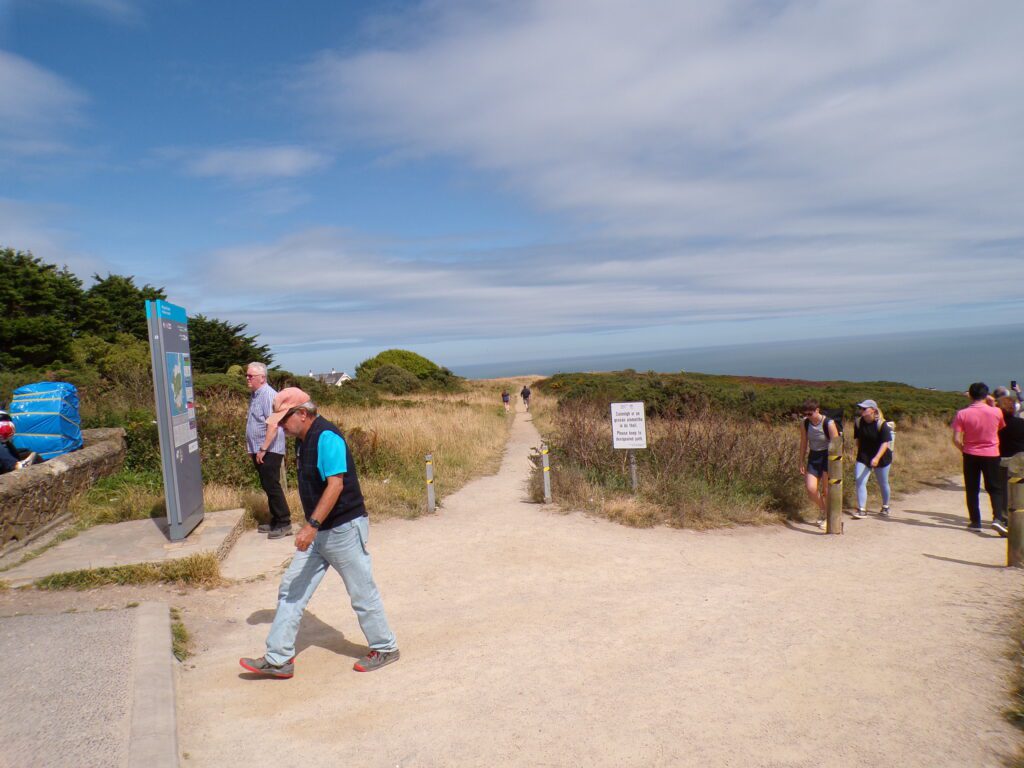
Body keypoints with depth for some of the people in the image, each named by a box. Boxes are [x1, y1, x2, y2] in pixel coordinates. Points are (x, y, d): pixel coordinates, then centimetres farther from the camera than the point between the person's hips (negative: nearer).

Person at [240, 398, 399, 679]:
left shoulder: (327, 437, -20)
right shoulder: (304, 440, 9)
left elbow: (335, 484, -28)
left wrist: (312, 525, -33)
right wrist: (312, 528, 20)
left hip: (343, 529, -9)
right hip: (318, 532, 9)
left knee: (362, 593, 5)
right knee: (290, 590, 8)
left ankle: (385, 648, 23)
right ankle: (278, 659, 16)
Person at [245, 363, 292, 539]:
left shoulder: (268, 395, -16)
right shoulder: (254, 395, 13)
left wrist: (263, 449, -24)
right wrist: (252, 449, 20)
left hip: (269, 450, -9)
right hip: (258, 450, 9)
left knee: (272, 486, -7)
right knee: (267, 486, 13)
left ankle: (284, 524, 0)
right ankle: (276, 521, 22)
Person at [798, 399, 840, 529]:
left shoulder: (829, 424, -17)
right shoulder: (804, 423, -3)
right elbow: (803, 443, 7)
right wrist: (802, 462, 9)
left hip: (827, 456, -4)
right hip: (813, 457, 4)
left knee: (826, 490, 0)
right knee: (811, 489, -8)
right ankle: (822, 509, 21)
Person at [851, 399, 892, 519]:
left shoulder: (881, 424, -18)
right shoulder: (858, 423, -5)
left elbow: (885, 443, -21)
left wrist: (877, 458, -31)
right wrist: (860, 453, 11)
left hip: (881, 458, -3)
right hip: (863, 457, 3)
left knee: (883, 484, 14)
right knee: (860, 482, -11)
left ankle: (885, 507, 35)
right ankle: (861, 509, -7)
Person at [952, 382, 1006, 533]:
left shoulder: (962, 414, -11)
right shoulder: (996, 412, -8)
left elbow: (956, 439, -13)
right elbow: (1001, 429, 13)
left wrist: (963, 449, 7)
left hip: (971, 455, 0)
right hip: (991, 454, 0)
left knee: (972, 489, 10)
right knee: (995, 488, 10)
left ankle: (975, 522, 13)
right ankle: (997, 518, -7)